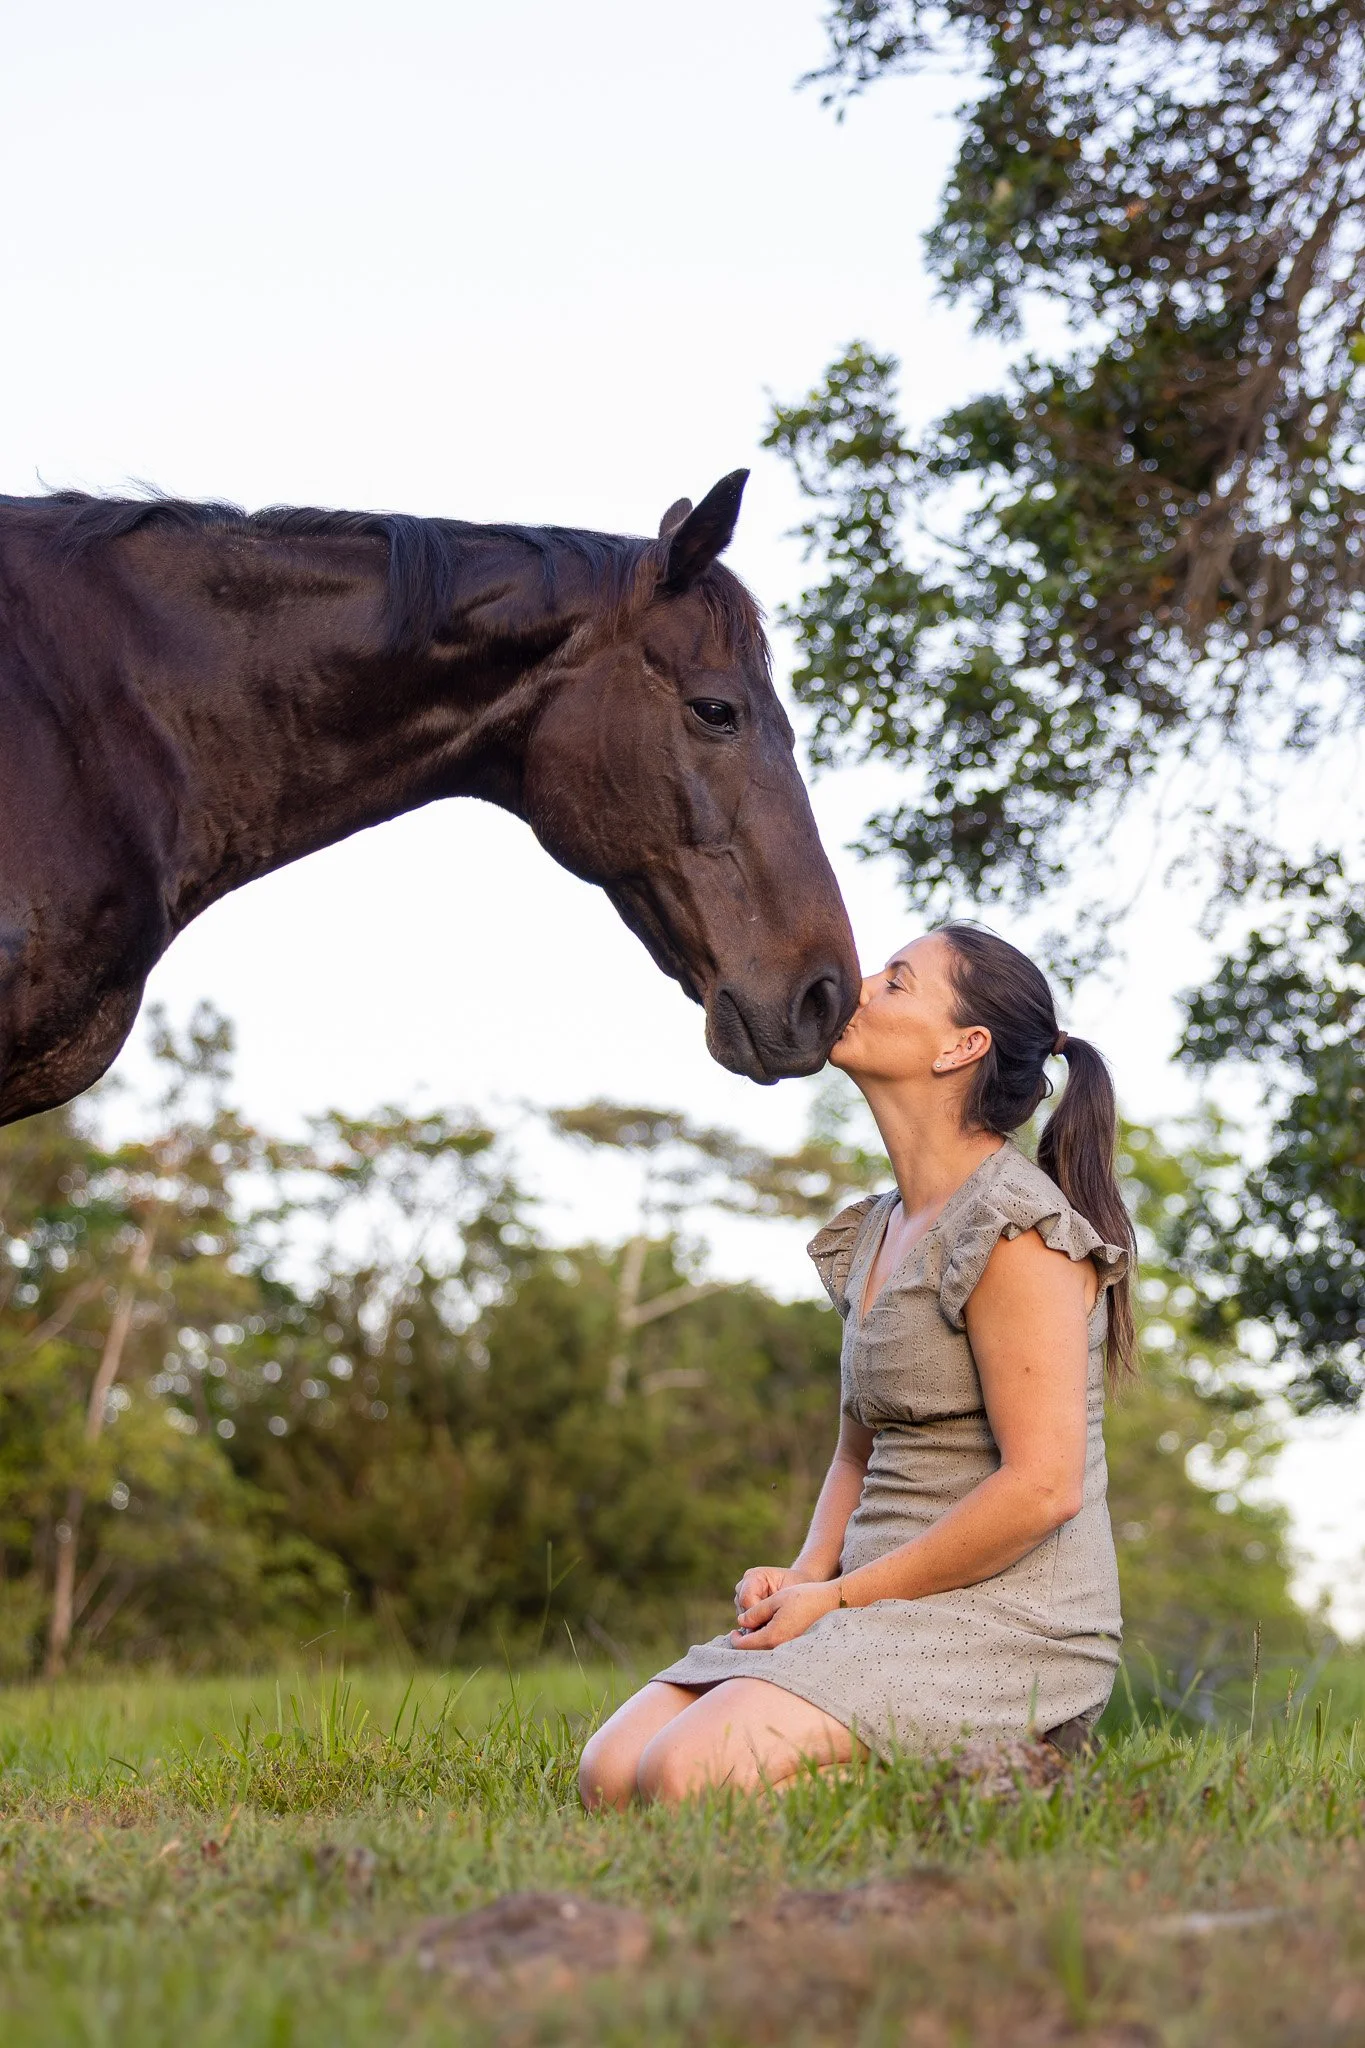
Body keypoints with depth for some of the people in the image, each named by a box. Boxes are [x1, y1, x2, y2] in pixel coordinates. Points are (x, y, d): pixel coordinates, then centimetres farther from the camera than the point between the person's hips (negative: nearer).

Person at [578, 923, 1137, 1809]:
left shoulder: (1016, 1226, -12)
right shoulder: (877, 1232, 17)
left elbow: (1042, 1487, -18)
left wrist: (840, 1597, -14)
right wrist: (805, 1572, 2)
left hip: (1009, 1629, -8)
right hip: (883, 1613, 8)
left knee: (687, 1775, -27)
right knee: (611, 1772, -10)